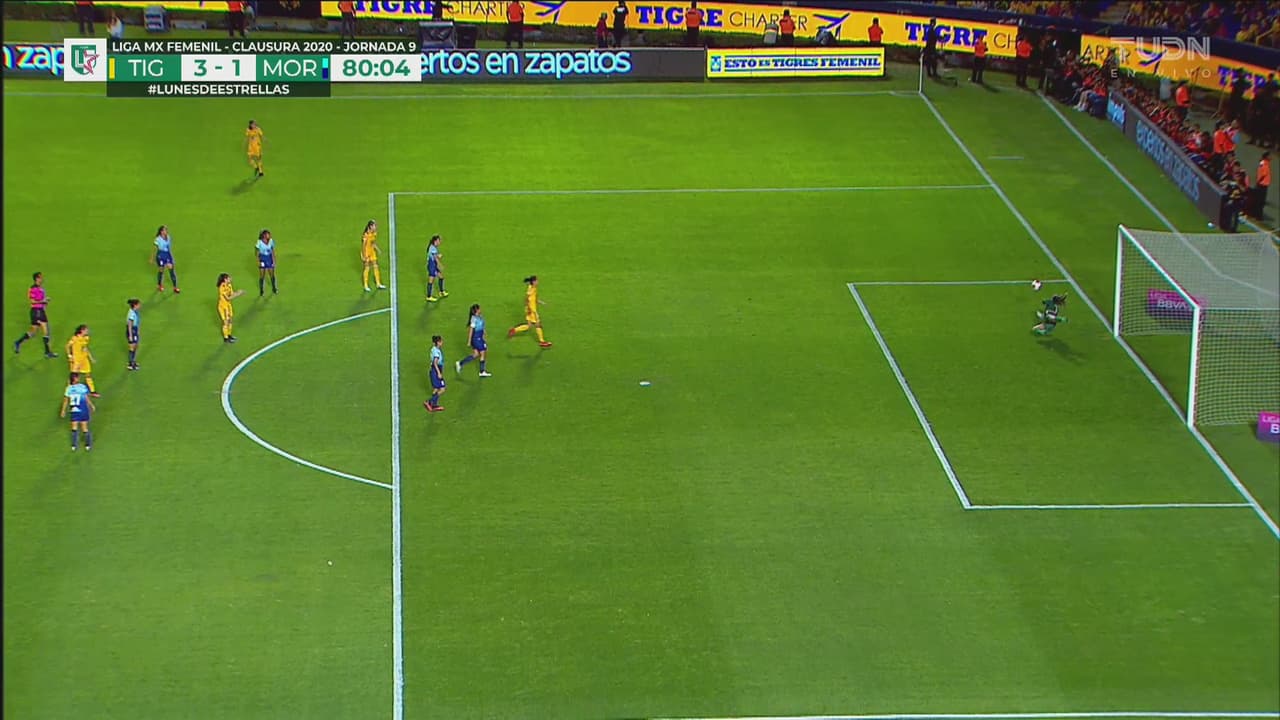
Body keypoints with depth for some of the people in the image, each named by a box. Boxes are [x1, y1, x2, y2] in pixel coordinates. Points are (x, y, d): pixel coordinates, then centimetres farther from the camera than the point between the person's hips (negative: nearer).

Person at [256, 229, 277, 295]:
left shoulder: (271, 241, -3)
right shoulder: (259, 242, -14)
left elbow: (273, 251, 7)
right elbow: (257, 252, -8)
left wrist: (274, 260, 7)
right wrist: (258, 261, -12)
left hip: (269, 258, 3)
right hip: (262, 259, -3)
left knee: (272, 275, 10)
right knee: (262, 276, 2)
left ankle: (274, 289, 28)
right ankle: (261, 291, 14)